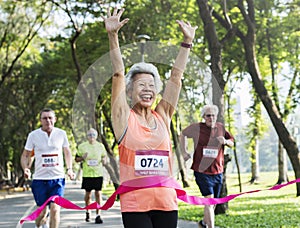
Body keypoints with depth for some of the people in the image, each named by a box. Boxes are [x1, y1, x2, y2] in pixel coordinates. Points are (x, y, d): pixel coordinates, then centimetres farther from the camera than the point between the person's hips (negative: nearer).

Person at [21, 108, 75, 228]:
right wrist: (26, 169, -12)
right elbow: (25, 155, 7)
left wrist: (69, 169, 5)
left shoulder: (61, 134, 3)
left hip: (57, 178, 0)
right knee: (42, 211, 7)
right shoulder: (33, 135, -1)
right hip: (39, 179, 0)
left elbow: (67, 152, 18)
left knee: (55, 209, -12)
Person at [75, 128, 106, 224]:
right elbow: (76, 159, 9)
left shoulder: (100, 146, 8)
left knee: (98, 193, -4)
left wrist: (103, 160, -5)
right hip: (87, 174, -1)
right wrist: (82, 158, -12)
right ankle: (87, 211, 31)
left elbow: (103, 157, 18)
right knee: (88, 194, 7)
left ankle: (98, 215, 0)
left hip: (98, 173, 1)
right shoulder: (82, 146, 4)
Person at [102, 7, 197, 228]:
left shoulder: (162, 116, 11)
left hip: (166, 202, 4)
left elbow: (176, 76, 10)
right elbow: (119, 74, -7)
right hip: (135, 203, -4)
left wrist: (187, 42, 9)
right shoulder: (125, 118, 2)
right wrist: (113, 37, -14)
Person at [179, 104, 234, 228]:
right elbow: (183, 134, 11)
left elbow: (232, 142, 14)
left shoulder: (221, 128, 4)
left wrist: (225, 141, -9)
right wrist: (184, 152, 5)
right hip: (202, 171, -5)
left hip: (217, 172, 5)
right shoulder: (196, 128, -6)